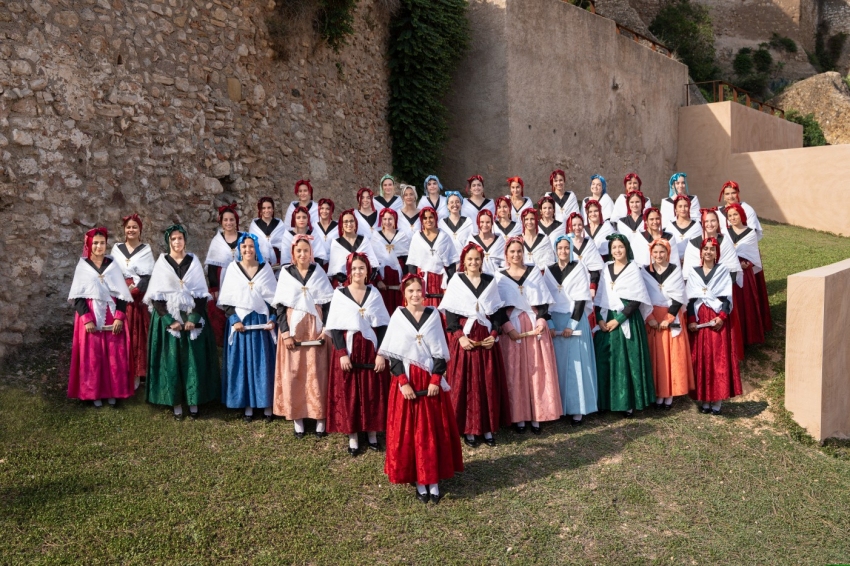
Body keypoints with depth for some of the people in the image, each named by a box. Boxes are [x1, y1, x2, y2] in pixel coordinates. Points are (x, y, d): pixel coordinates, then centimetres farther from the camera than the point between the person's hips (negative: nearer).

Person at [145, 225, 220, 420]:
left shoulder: (193, 262, 4)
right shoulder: (161, 263, 1)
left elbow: (201, 293, 1)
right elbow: (156, 296, -3)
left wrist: (194, 318, -11)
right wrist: (169, 320, -12)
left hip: (192, 316, 1)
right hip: (168, 318, -1)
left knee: (194, 359, 2)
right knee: (171, 360, 0)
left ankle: (193, 401, 11)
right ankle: (176, 403, 8)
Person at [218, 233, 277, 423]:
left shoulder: (266, 268, 3)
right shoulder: (233, 269, 2)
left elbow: (274, 297, 4)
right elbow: (226, 300, 2)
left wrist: (272, 319, -6)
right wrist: (233, 320, -10)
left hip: (262, 321, 0)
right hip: (240, 321, 0)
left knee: (263, 363, 3)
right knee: (243, 362, 3)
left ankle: (267, 405, 12)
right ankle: (248, 405, 12)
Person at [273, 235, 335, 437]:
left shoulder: (319, 272, 5)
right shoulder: (285, 273, 4)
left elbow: (327, 302, 3)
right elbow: (280, 305, 1)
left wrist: (326, 328, -7)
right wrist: (285, 331, -8)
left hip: (315, 328, 0)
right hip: (293, 328, 0)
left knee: (317, 373, 1)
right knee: (293, 373, 2)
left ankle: (320, 418, 8)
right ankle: (297, 418, 11)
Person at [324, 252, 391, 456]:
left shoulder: (374, 294, 3)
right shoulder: (339, 294, -2)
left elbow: (382, 325, 2)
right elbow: (335, 327, -4)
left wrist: (381, 353, -6)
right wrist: (342, 353, -13)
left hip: (370, 349, 2)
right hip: (348, 349, -1)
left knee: (373, 391, 7)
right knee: (348, 392, 3)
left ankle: (372, 432, 21)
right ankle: (352, 435, 15)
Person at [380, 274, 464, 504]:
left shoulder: (433, 315, 3)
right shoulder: (398, 316, -1)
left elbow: (440, 351, 2)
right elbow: (393, 354, -3)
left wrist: (435, 380, -9)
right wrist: (403, 382, -13)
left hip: (430, 380, 1)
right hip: (407, 380, -1)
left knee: (434, 430, 4)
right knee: (408, 431, 2)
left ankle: (434, 482, 13)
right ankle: (419, 482, 13)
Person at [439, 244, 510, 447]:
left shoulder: (490, 281, 9)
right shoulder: (456, 280, 1)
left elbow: (497, 310, 9)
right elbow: (450, 311, -4)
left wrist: (494, 333, -5)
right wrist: (459, 336, -14)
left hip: (486, 337, 3)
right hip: (464, 337, -3)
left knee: (489, 382, 5)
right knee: (464, 382, -1)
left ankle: (488, 428, 15)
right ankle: (468, 429, 8)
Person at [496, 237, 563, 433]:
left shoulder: (534, 272, 10)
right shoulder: (500, 277, 6)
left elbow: (543, 299, 6)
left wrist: (542, 319, -10)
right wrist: (508, 327, -13)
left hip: (535, 325, 1)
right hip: (512, 327, -1)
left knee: (538, 369, 0)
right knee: (515, 371, -1)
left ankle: (536, 416, 8)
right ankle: (518, 416, 6)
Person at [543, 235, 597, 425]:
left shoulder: (579, 269, -1)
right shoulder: (549, 270, 8)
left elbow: (581, 299, -7)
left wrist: (571, 324, -14)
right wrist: (549, 324, -6)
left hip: (575, 320, -3)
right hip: (555, 321, 3)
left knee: (575, 363, -3)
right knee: (558, 363, 4)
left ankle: (577, 408, 2)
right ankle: (558, 406, 12)